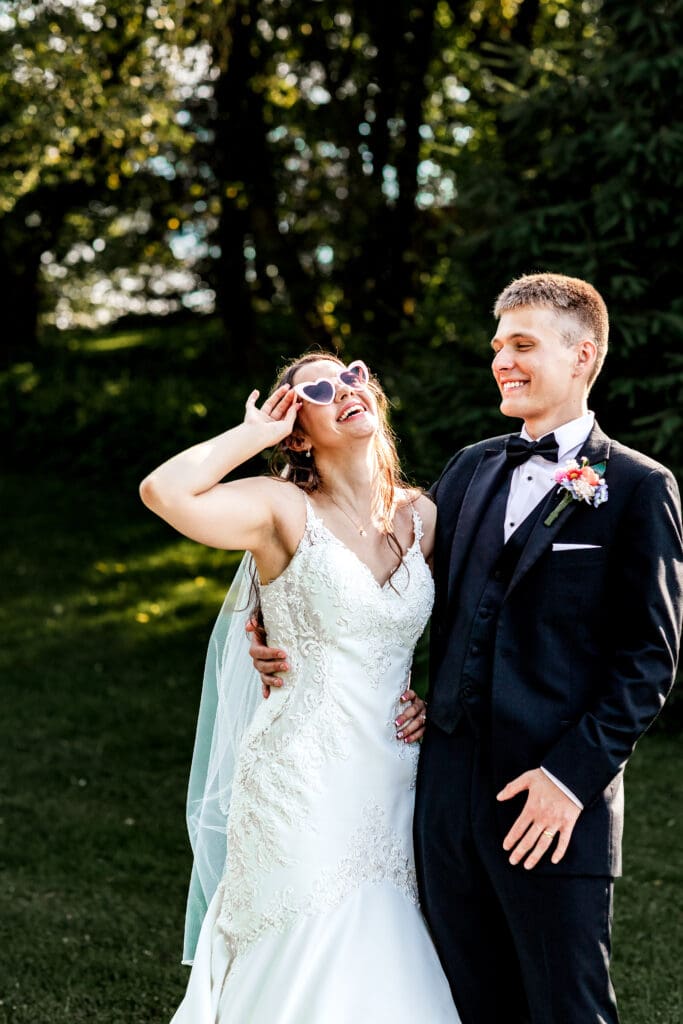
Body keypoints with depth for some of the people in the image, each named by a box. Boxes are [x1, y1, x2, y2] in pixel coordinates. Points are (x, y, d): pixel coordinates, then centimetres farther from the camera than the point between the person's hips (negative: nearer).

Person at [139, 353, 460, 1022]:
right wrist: (253, 435, -11)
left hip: (393, 788, 5)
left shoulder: (423, 516, 8)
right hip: (303, 793, -5)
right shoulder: (284, 509, -7)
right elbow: (163, 491, -25)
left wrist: (431, 697, 4)